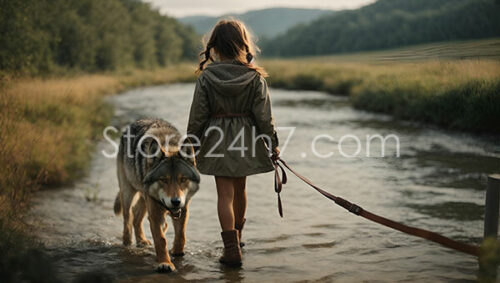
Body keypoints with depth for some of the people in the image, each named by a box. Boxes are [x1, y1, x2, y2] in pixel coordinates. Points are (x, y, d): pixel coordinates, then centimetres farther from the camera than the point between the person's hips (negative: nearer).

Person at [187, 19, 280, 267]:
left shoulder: (206, 77, -9)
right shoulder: (255, 77, -7)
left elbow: (198, 115, -5)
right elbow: (264, 115, -5)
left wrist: (192, 144, 6)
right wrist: (272, 144, 5)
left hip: (217, 140, -2)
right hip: (246, 139, 2)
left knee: (225, 194, 1)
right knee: (240, 189, 20)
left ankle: (231, 248, -7)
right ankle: (237, 235, 41)